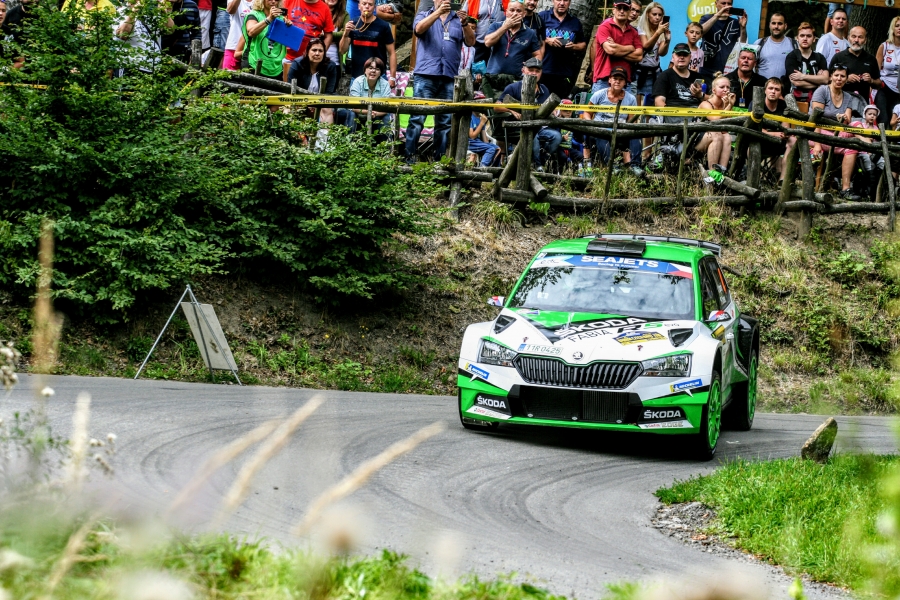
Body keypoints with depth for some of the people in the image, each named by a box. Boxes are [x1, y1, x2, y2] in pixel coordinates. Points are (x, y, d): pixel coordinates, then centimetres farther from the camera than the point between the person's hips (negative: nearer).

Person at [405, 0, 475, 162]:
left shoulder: (459, 20, 16)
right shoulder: (424, 16, 13)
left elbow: (470, 42, 4)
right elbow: (419, 29, -9)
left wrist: (465, 23, -13)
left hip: (449, 77, 2)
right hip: (425, 75, -2)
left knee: (445, 121, 2)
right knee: (417, 118, -9)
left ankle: (440, 158, 5)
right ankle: (410, 156, -9)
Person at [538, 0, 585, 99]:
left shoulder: (575, 22, 14)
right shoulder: (543, 17, 4)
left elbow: (583, 44, 18)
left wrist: (574, 46, -3)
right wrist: (547, 40, -15)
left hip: (565, 73, 3)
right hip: (543, 71, -3)